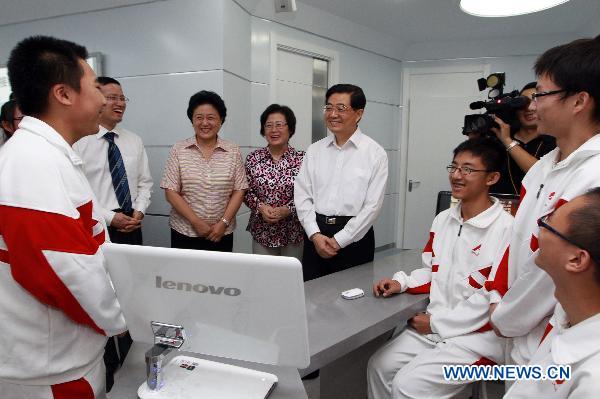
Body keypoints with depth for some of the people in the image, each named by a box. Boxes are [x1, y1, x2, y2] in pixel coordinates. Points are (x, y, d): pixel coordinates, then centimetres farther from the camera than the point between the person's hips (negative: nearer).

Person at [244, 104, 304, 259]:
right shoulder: (253, 158, 2)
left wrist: (286, 210, -20)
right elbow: (246, 192, 4)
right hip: (261, 232, 2)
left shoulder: (302, 159, -5)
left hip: (293, 233, -1)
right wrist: (261, 207, -13)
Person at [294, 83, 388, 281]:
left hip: (354, 237, -3)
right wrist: (315, 235, -8)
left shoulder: (375, 153, -4)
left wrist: (339, 240, -11)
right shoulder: (314, 150, 8)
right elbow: (302, 196, 4)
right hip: (315, 234, 3)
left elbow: (372, 205, -8)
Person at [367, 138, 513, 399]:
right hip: (433, 326, 7)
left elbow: (494, 295, -20)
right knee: (379, 366, 0)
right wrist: (401, 283, -3)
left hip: (477, 336, -7)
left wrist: (437, 322, -14)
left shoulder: (506, 229, -18)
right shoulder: (443, 219, 8)